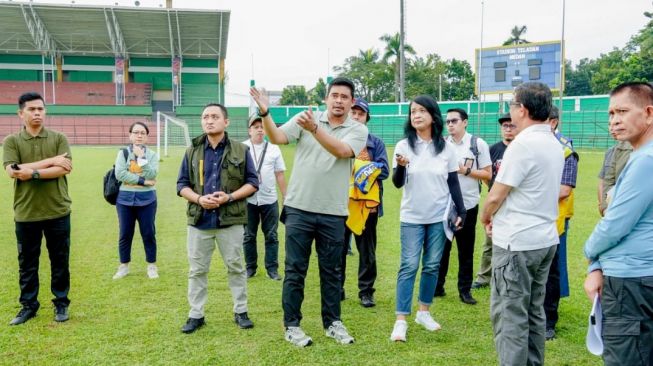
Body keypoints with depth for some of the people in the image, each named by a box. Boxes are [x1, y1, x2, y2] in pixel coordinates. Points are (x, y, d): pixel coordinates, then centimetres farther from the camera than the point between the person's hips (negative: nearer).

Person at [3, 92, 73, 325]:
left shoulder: (59, 138, 1)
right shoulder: (11, 141, 1)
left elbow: (66, 168, -11)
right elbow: (12, 171, -14)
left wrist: (33, 173, -20)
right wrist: (51, 161, -17)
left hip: (57, 211, 0)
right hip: (26, 213, 0)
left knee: (60, 261, 9)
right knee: (27, 263, 11)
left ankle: (61, 303, 23)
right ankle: (28, 305, 25)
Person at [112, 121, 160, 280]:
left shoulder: (152, 155, 2)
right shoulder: (123, 153, 1)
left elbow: (151, 175, -13)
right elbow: (119, 174, -13)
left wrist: (141, 157, -16)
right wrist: (142, 181, -15)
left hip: (147, 199, 0)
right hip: (125, 198, 1)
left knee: (148, 233, 6)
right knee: (125, 234, 9)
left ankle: (152, 265, 20)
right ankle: (124, 266, 23)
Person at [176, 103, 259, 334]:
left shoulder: (240, 150, 0)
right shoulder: (192, 151, 6)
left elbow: (252, 182, 1)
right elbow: (182, 184, 7)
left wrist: (230, 197, -14)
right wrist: (198, 199, -13)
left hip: (231, 220, -2)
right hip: (199, 220, 2)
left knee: (235, 267, 8)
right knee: (197, 270, 9)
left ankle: (241, 312, 22)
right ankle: (196, 314, 21)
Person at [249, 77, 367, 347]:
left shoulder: (358, 130, 1)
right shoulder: (305, 118, 2)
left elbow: (341, 151, -18)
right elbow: (277, 138, -10)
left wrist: (314, 128, -30)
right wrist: (265, 113, -26)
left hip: (333, 213, 1)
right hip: (299, 209, -1)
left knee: (331, 271, 13)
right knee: (295, 270, 6)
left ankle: (332, 322, 28)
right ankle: (291, 325, 18)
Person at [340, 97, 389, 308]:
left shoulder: (376, 143, 7)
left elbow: (384, 170, -3)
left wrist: (362, 166, -15)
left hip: (367, 203, 0)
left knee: (367, 251, 6)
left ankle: (366, 292, 15)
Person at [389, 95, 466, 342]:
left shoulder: (446, 147, -1)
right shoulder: (404, 146, -4)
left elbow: (453, 183, 5)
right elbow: (397, 183, -6)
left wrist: (461, 212, 1)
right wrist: (400, 167, -26)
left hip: (439, 217, 2)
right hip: (412, 217, -2)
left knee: (432, 266, 9)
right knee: (409, 266, -3)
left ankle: (423, 312, 24)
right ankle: (401, 320, 1)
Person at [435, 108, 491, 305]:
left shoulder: (478, 144, -2)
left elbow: (488, 174, -3)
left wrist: (466, 171, -13)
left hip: (468, 205, -2)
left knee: (466, 250, 8)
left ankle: (465, 290, 18)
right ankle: (437, 287, 18)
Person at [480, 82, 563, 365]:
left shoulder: (522, 144, -17)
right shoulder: (554, 144, 11)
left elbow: (496, 196, -16)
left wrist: (486, 218, 3)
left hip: (517, 242, -9)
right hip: (545, 239, 9)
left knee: (510, 314, -2)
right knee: (533, 311, 17)